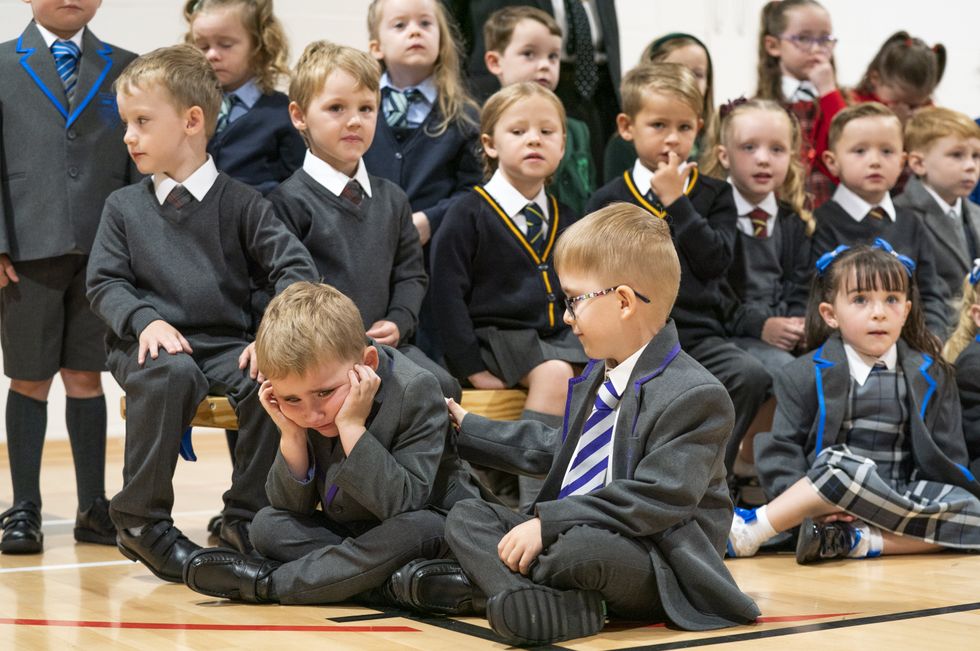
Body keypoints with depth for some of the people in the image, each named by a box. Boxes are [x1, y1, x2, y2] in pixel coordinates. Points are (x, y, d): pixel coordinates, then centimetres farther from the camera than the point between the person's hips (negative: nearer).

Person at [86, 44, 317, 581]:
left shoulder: (239, 202, 6)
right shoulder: (124, 206, 11)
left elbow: (295, 266, -1)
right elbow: (103, 282, 6)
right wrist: (145, 320, -14)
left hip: (226, 343, 1)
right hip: (151, 343, 0)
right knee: (172, 374, -36)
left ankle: (245, 517, -12)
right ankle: (141, 518, -20)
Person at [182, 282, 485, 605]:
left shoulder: (414, 390, -25)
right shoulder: (302, 409, -7)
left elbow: (405, 505, -33)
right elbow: (291, 508, -5)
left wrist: (352, 427, -36)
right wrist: (292, 437, -21)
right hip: (353, 532, 6)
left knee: (420, 530, -38)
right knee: (268, 525, -8)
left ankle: (268, 580, -24)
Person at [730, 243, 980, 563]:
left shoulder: (930, 376, 11)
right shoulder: (803, 377, 5)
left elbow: (948, 456, 9)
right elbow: (781, 449, 0)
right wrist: (809, 503, -17)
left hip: (905, 499, 3)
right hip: (834, 509, -3)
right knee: (837, 463, -36)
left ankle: (860, 540, -31)